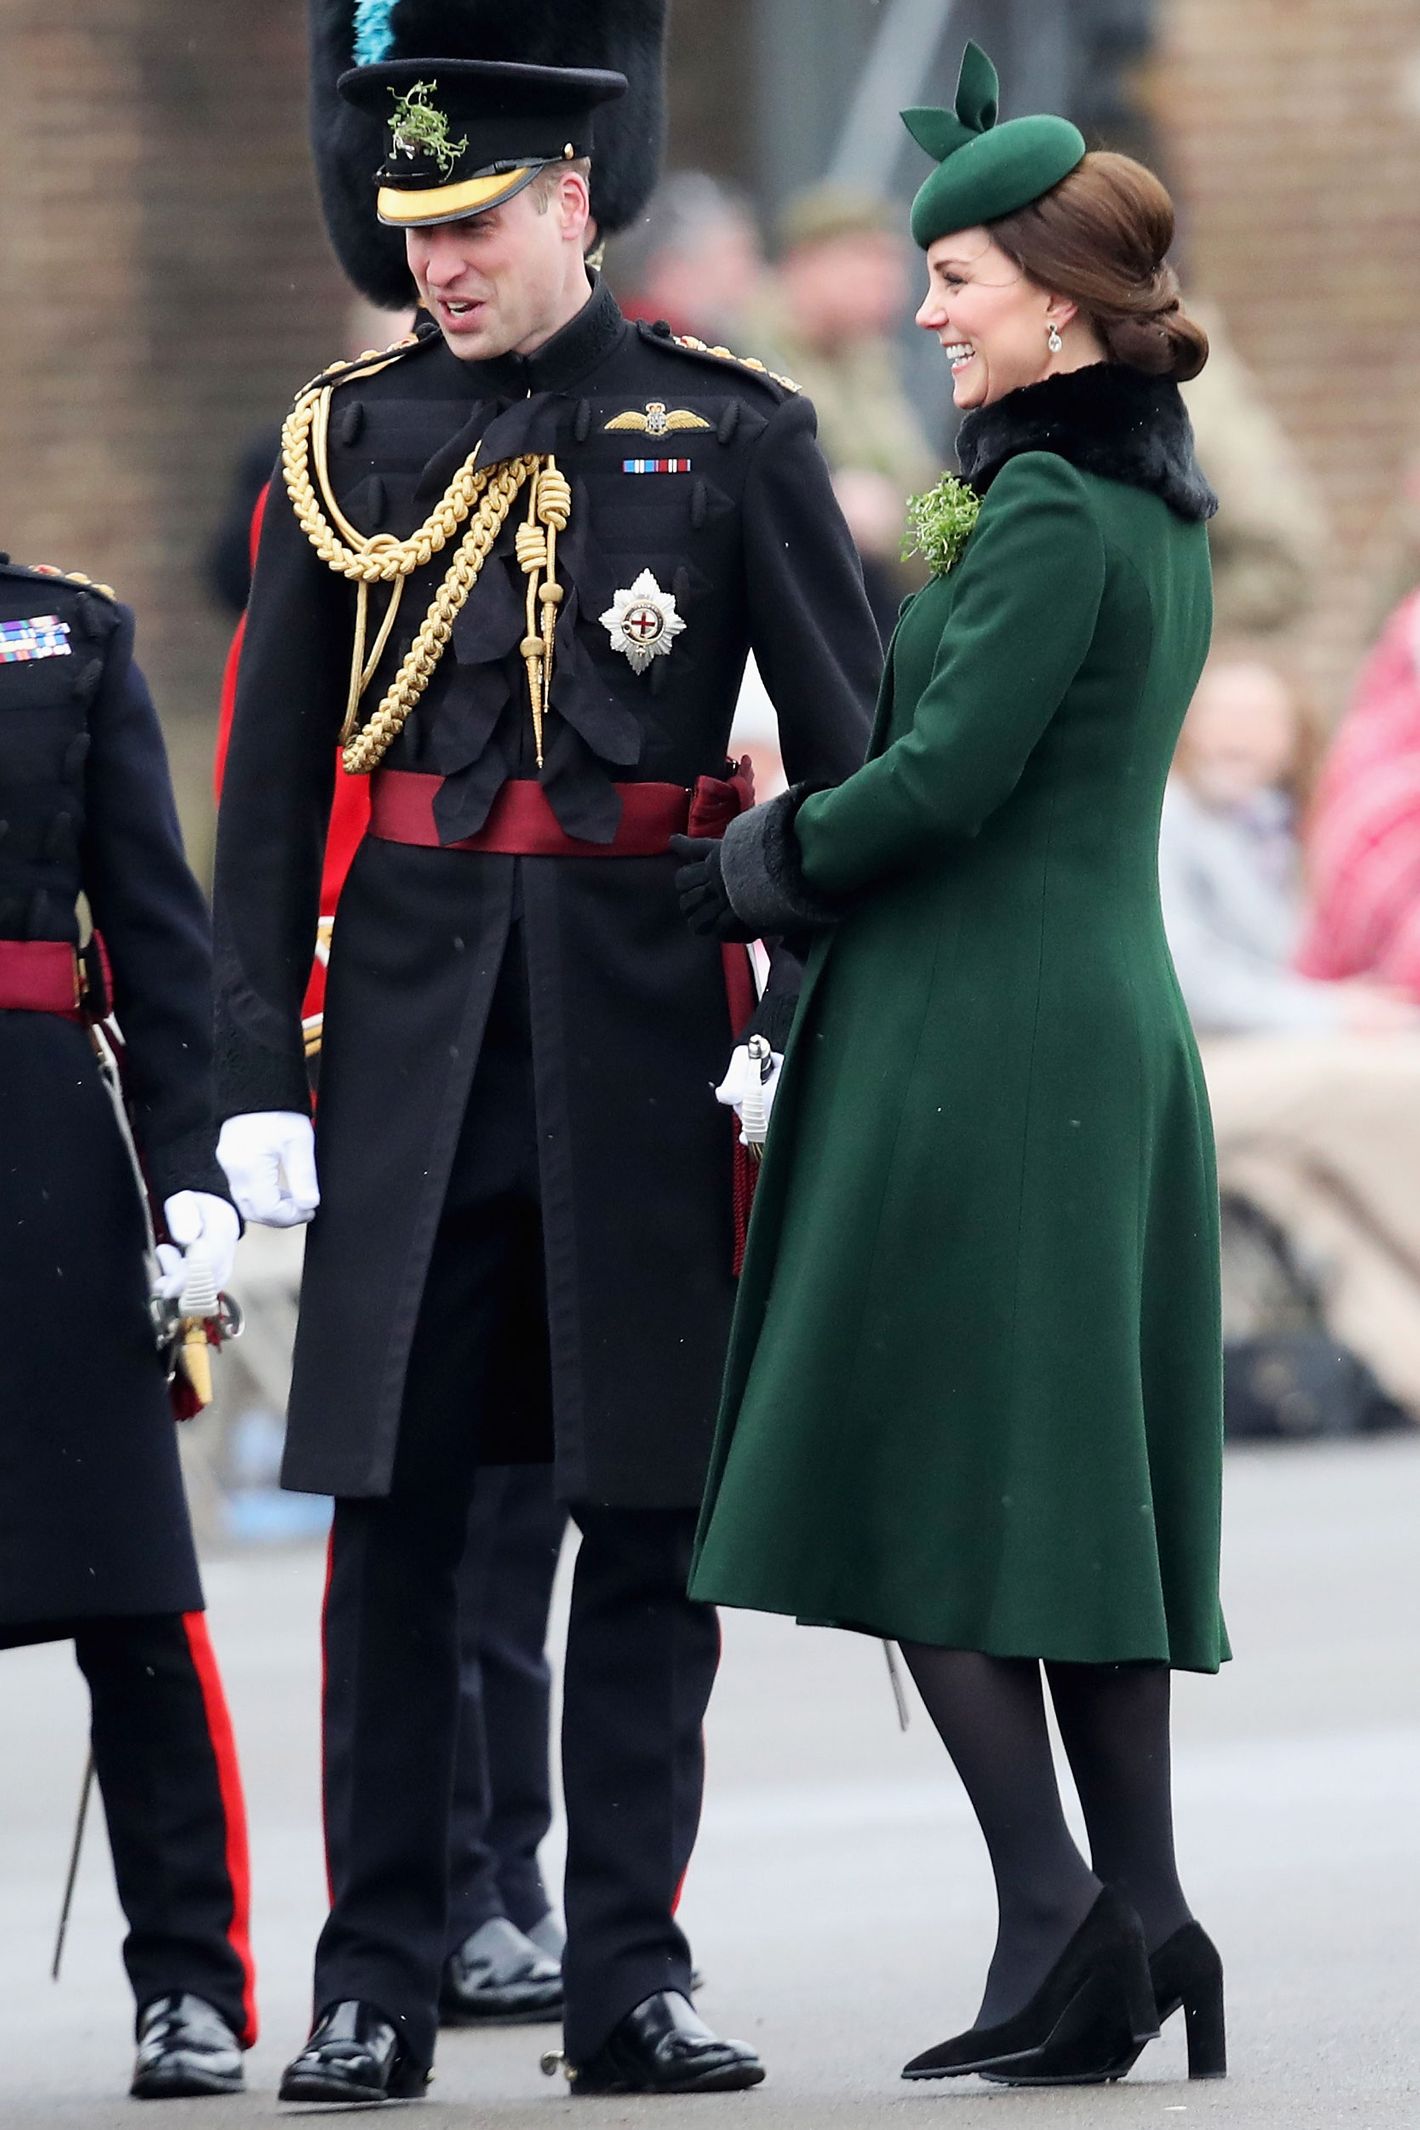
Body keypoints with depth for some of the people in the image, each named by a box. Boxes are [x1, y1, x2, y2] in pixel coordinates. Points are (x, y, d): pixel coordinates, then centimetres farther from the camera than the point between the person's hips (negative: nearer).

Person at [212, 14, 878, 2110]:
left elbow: (853, 754, 3)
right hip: (416, 1028, 1)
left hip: (647, 1033, -1)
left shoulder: (732, 434, 3)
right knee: (395, 1506, -1)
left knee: (652, 1506, 2)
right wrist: (257, 1075, 0)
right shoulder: (350, 441, 6)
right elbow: (273, 782, 7)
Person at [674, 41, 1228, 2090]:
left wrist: (750, 870, -4)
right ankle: (1143, 1912, 7)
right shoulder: (1157, 508, 14)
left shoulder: (1046, 516, -15)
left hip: (977, 1040, -9)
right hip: (1115, 1019, 9)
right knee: (1075, 1467, 10)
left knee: (922, 1474, -5)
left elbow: (944, 780, -19)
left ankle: (1055, 1914, -12)